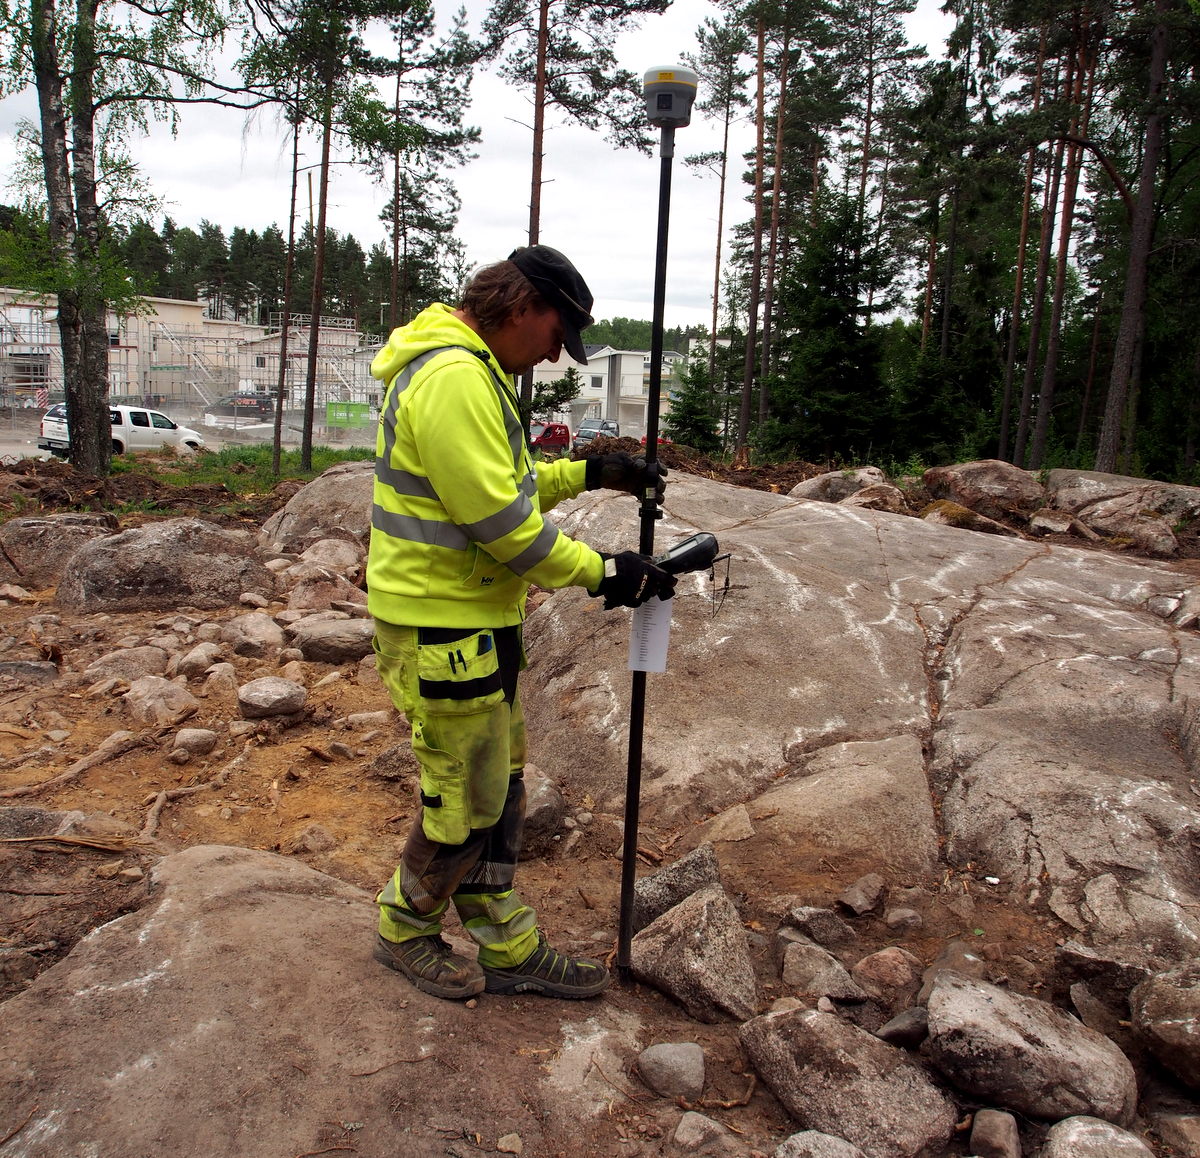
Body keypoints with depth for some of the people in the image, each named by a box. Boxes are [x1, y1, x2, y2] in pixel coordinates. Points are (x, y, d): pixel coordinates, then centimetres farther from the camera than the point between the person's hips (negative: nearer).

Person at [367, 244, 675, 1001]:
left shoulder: (477, 371, 15)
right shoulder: (454, 377, -21)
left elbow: (507, 484, 23)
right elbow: (503, 521, -24)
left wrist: (590, 473, 14)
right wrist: (600, 572, -15)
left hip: (478, 618, 11)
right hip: (443, 628, -11)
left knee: (500, 786, 17)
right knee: (465, 798, 5)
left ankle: (509, 950, 31)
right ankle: (405, 933, 30)